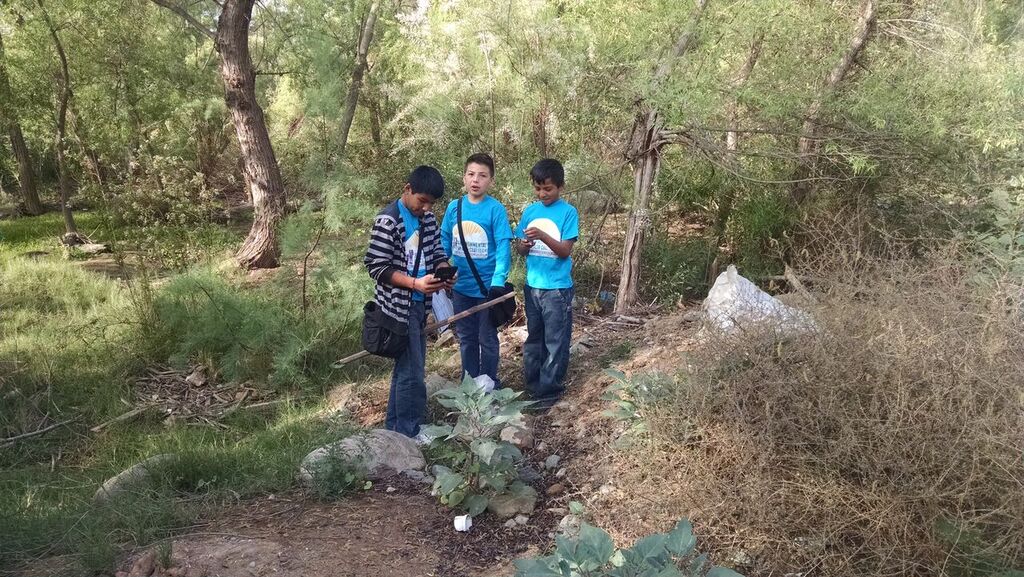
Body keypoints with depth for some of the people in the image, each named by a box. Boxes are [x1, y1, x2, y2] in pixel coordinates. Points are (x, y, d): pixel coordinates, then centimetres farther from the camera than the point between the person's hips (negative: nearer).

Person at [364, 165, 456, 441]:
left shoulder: (428, 218, 7)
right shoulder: (388, 221, -16)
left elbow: (437, 253, 15)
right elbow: (376, 266, -18)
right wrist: (415, 283, -26)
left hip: (419, 304, 8)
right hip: (399, 306, -8)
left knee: (407, 367, 16)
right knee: (412, 374, -4)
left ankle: (394, 428, 29)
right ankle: (407, 436, 9)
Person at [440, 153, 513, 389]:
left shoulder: (496, 209, -13)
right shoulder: (454, 207, 0)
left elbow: (503, 247, -17)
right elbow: (444, 242, 8)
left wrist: (498, 282, -26)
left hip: (487, 287, -4)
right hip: (461, 287, 4)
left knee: (487, 339, 10)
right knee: (466, 338, 17)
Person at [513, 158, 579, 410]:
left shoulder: (568, 212, -8)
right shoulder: (530, 211, 5)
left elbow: (565, 251, -14)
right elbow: (519, 249, 7)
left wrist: (542, 236, -28)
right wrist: (523, 245, -17)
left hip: (557, 288, -5)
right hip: (533, 286, 5)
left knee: (555, 343, 3)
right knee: (534, 339, 15)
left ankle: (549, 391, 12)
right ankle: (533, 385, 27)